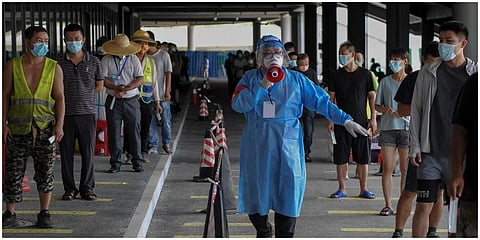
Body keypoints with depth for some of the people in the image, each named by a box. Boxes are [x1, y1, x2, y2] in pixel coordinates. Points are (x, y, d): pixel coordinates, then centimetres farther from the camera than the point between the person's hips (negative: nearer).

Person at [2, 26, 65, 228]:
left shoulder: (54, 68, 4)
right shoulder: (13, 66, 4)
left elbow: (59, 98, 1)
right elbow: (5, 96, 4)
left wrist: (59, 125, -8)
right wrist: (4, 124, -3)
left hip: (45, 128, 0)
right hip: (19, 128, 0)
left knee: (45, 173, 3)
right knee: (13, 173, 1)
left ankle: (44, 214, 12)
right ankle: (10, 215, 9)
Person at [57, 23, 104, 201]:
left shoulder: (93, 62, 4)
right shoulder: (59, 64, 3)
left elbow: (99, 85, 12)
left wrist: (83, 97, 6)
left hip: (87, 112, 0)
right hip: (66, 113, 0)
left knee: (88, 152, 2)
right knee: (66, 152, 3)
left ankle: (87, 188, 12)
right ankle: (69, 188, 13)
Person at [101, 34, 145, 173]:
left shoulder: (133, 60, 5)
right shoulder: (107, 60, 2)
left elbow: (140, 79, -2)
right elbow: (102, 80, -5)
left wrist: (126, 89, -15)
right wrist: (117, 87, -19)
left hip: (131, 100, 0)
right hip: (113, 101, 0)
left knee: (134, 131, 2)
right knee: (114, 132, 1)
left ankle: (137, 162, 10)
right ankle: (115, 163, 8)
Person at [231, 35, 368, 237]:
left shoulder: (296, 79, 7)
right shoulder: (250, 79, 7)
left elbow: (322, 102, 6)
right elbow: (238, 104, -8)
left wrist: (346, 120, -1)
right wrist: (262, 86, -15)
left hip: (287, 145, 0)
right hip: (257, 146, 0)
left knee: (287, 194, -2)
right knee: (256, 191, 6)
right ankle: (263, 233, 29)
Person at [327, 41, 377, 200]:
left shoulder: (364, 74, 2)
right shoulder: (336, 75, 5)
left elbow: (372, 96, 5)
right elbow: (331, 99, 7)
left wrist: (373, 118, -1)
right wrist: (330, 119, 0)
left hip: (361, 122, -1)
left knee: (363, 158, 1)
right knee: (341, 158, 1)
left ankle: (363, 189, 9)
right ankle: (342, 189, 9)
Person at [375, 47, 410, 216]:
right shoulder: (385, 82, 8)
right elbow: (377, 105, 12)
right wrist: (386, 110, -10)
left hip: (407, 128, -1)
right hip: (387, 128, 1)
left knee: (405, 169, 2)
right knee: (387, 169, -1)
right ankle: (388, 205, 4)